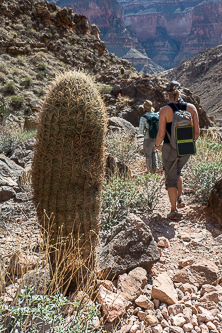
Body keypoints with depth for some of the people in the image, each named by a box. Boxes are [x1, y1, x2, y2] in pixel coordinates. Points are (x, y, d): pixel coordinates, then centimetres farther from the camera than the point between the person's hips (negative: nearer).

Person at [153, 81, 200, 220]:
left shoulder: (165, 110, -13)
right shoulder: (191, 107, -4)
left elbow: (161, 134, -12)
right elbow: (197, 131, -1)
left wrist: (156, 146, 7)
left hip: (170, 148, -3)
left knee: (171, 177, 9)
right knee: (178, 171, 30)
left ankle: (174, 211, 11)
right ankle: (180, 198, 25)